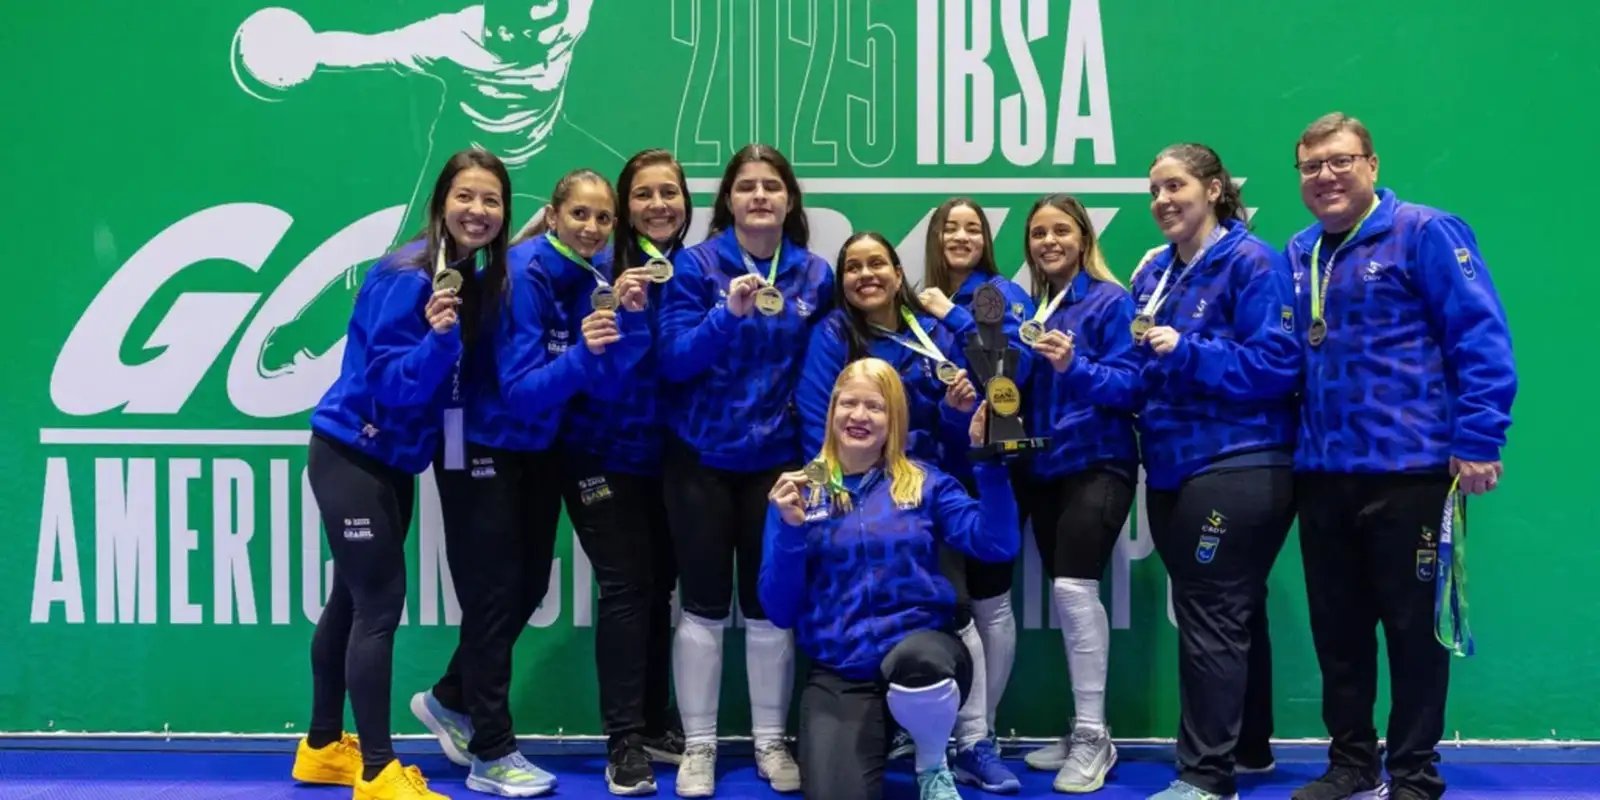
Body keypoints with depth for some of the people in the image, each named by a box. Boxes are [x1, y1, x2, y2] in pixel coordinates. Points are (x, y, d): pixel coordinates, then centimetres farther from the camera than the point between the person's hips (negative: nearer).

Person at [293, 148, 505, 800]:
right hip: (350, 453, -8)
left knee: (353, 601, 16)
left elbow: (467, 379, 10)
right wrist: (437, 336, -37)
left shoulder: (478, 278, 3)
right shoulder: (406, 277, -21)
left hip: (394, 459, 8)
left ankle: (323, 748, 29)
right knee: (379, 605, -6)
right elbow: (392, 382, -23)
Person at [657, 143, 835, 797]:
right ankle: (698, 746, 17)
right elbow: (672, 361, -14)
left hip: (777, 459, 2)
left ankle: (771, 742, 22)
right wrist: (728, 312, -28)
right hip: (701, 457, -2)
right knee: (705, 603, 4)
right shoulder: (695, 265, -6)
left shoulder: (815, 275, 2)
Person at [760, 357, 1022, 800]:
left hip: (921, 648, 0)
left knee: (915, 664, -37)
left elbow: (999, 544, -7)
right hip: (837, 674, 0)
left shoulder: (925, 482, 6)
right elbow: (779, 610, 0)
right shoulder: (799, 490, 5)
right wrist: (791, 528, -13)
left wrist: (988, 459, -15)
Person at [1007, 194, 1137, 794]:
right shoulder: (1031, 307, 12)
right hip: (1043, 467, 6)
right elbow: (1026, 395, 12)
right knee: (1065, 594, 8)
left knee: (1073, 587, -16)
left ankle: (1093, 737, -5)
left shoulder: (1111, 300, -5)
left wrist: (1074, 366, -28)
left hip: (1097, 463, -6)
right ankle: (1085, 733, 19)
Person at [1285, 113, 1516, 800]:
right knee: (1336, 628, 13)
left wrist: (1476, 442, -17)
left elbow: (1482, 338, -12)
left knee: (1413, 627, 5)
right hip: (1321, 474, 6)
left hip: (1407, 469, -6)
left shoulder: (1424, 233, -6)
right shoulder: (1296, 256, 12)